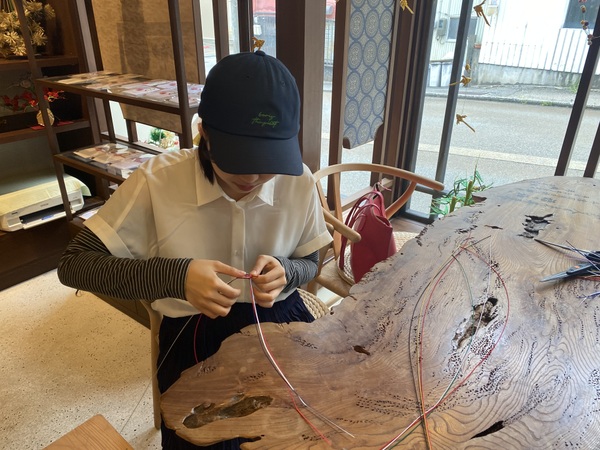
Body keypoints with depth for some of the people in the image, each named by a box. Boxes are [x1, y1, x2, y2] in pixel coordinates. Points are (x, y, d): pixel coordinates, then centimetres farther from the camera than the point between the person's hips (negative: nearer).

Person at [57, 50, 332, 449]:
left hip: (281, 321, 3)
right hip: (195, 334, -2)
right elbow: (73, 265, -13)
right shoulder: (158, 180, -18)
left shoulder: (299, 182, -11)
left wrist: (285, 271, -20)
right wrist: (176, 275, -29)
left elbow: (308, 263, 5)